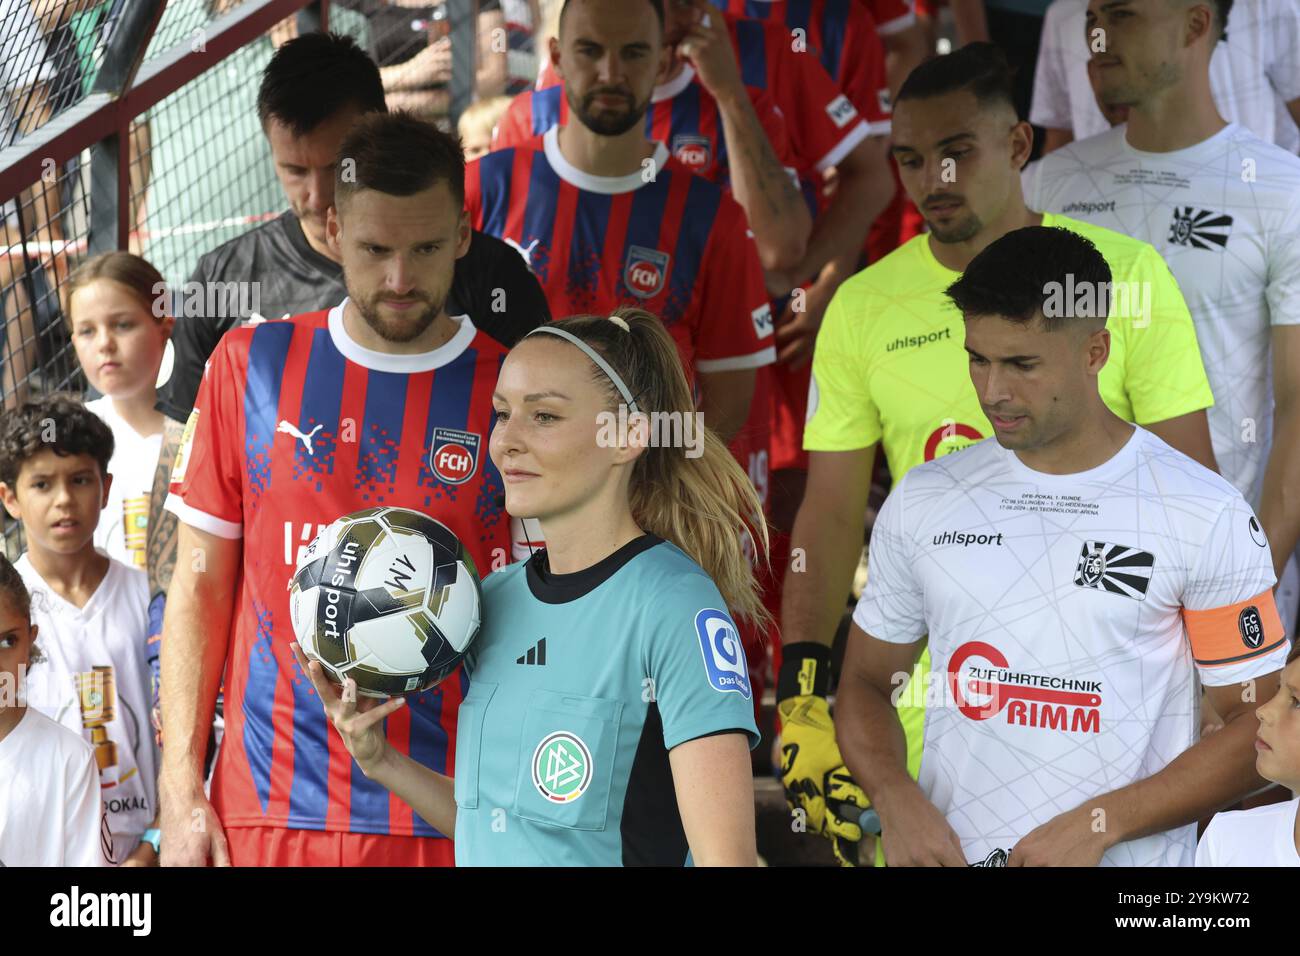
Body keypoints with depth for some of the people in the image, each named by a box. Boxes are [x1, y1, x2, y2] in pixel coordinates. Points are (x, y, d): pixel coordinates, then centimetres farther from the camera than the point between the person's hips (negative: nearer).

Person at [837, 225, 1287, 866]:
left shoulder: (1207, 516, -7)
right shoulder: (920, 502, 3)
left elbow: (1258, 726, -6)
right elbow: (866, 682, 9)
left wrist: (1098, 825, -15)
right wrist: (896, 798, -10)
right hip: (945, 850, 3)